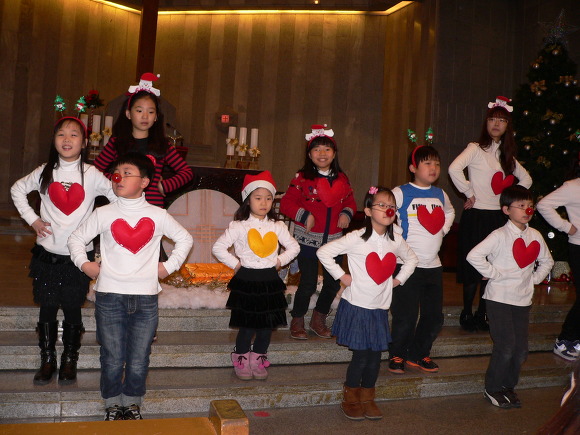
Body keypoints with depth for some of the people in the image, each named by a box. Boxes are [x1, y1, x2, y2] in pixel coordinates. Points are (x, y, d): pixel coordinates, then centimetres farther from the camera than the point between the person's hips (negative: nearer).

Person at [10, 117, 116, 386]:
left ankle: (69, 361, 21)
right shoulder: (45, 172, 3)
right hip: (47, 254, 2)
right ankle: (47, 360, 23)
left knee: (72, 309, 5)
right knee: (47, 308, 8)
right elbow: (17, 190, 16)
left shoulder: (91, 174, -3)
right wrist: (31, 219, 5)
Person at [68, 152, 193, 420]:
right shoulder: (103, 214, 5)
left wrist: (169, 266, 8)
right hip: (110, 297, 0)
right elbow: (76, 238, 16)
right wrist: (84, 263, 2)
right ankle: (113, 406, 24)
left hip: (146, 299, 0)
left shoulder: (158, 216, 5)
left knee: (138, 363, 4)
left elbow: (185, 239, 17)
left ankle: (132, 405, 25)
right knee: (112, 361, 3)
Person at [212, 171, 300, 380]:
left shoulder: (277, 226, 4)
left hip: (270, 280, 4)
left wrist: (279, 260, 2)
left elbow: (293, 247, 14)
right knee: (248, 325, 0)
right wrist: (236, 264, -8)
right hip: (247, 279, -3)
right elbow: (218, 247, -6)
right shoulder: (238, 226, -6)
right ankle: (241, 358, 23)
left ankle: (258, 358, 28)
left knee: (268, 324, 8)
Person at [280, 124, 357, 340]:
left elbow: (350, 201, 18)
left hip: (334, 240, 5)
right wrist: (304, 215, -21)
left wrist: (347, 213, -2)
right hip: (308, 239, -4)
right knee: (308, 283, 0)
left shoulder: (342, 179, 8)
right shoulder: (302, 178, -6)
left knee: (333, 283, 11)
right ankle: (297, 322, 22)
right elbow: (286, 203, -8)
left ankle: (319, 320, 32)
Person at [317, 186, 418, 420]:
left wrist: (398, 279, 10)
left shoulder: (395, 240, 3)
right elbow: (324, 252, -13)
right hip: (357, 306, -5)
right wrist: (341, 275, -12)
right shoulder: (357, 238, -13)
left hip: (379, 308, 5)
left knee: (375, 356, 9)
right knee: (361, 355, -1)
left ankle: (367, 399, 28)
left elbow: (411, 258, 22)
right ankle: (350, 399, 21)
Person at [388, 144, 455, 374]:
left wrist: (443, 230, 15)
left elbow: (449, 212, 30)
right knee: (406, 316, -2)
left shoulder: (440, 195, 10)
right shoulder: (401, 193, -8)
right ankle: (397, 355, 18)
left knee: (435, 316, 11)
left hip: (433, 265, 6)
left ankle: (419, 354, 29)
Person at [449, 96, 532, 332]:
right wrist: (469, 193, -15)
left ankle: (482, 314, 19)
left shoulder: (507, 155, 14)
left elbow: (526, 179, 24)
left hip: (498, 216, 6)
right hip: (476, 215, -6)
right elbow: (454, 169, -23)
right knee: (473, 267, -2)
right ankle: (467, 314, 10)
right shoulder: (476, 149, -5)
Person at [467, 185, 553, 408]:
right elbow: (474, 256, -21)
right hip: (499, 299, -6)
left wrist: (535, 278, 9)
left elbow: (546, 261, 23)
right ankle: (492, 389, 11)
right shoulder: (500, 236, -12)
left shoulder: (535, 236, 7)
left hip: (523, 300, 6)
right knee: (505, 346, -8)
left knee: (521, 349, 7)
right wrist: (493, 273, -16)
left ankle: (508, 387, 26)